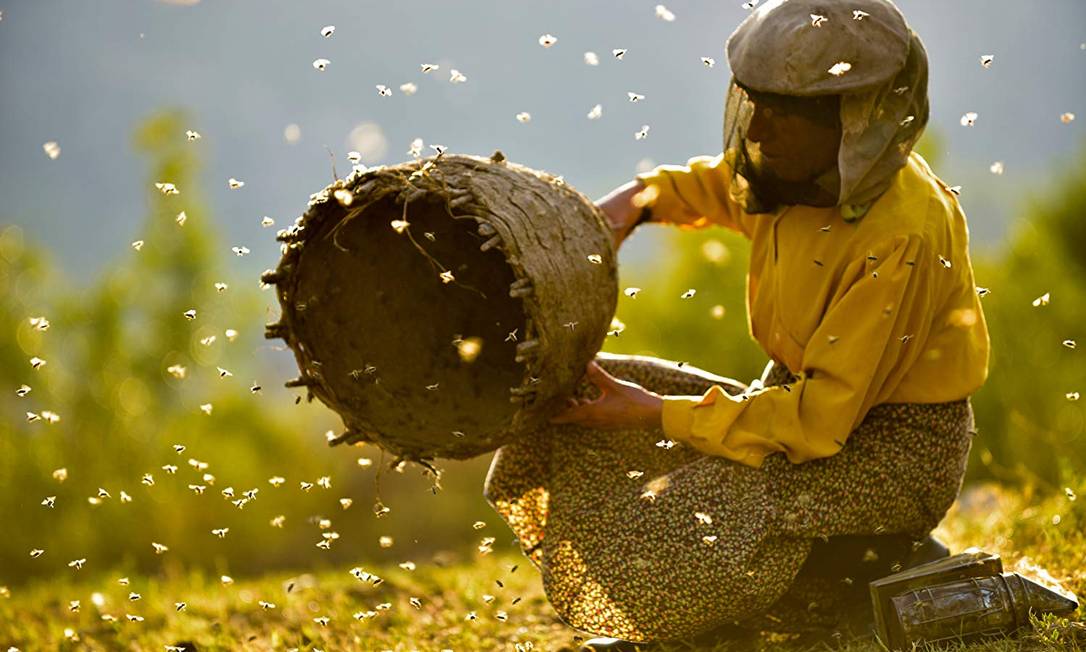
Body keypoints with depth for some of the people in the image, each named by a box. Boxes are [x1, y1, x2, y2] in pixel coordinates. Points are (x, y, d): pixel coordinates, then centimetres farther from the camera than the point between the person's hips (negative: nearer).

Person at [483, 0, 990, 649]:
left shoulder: (902, 236, -28)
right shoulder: (799, 172, -4)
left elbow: (822, 416, -28)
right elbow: (712, 185, 23)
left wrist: (655, 414, -26)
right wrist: (637, 200, 0)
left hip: (896, 445, -8)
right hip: (806, 394, 8)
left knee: (697, 523, -32)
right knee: (569, 411, -1)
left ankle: (889, 569, -6)